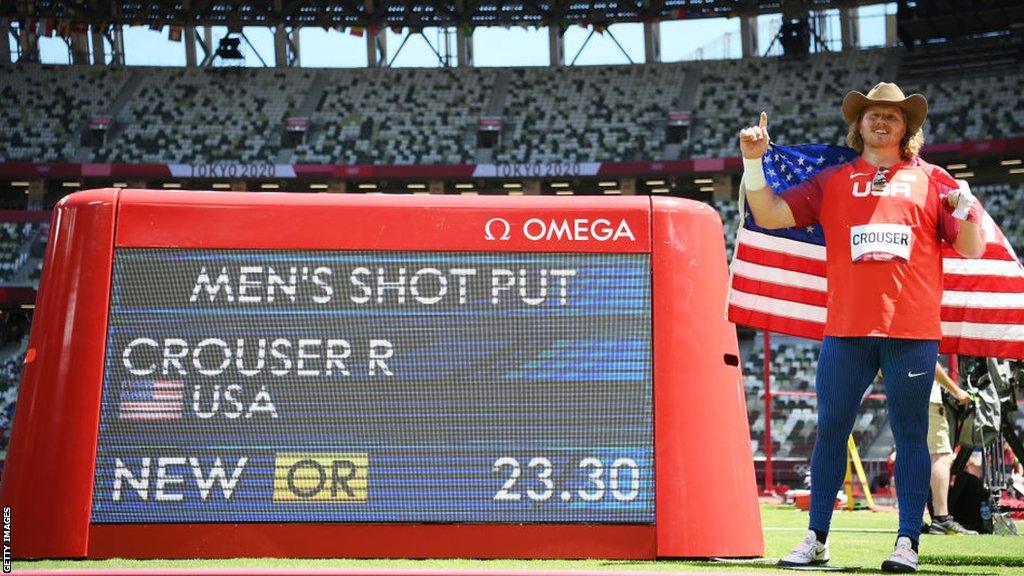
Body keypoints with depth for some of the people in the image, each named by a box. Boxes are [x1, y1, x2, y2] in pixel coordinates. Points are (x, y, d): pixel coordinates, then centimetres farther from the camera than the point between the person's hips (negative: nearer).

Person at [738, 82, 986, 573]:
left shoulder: (932, 180, 10)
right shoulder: (832, 181, 12)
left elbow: (971, 249, 8)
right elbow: (769, 216, 6)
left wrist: (966, 209, -11)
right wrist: (753, 163, -6)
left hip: (913, 331, -1)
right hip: (846, 329, 1)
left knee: (910, 434, 1)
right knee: (830, 430, 3)